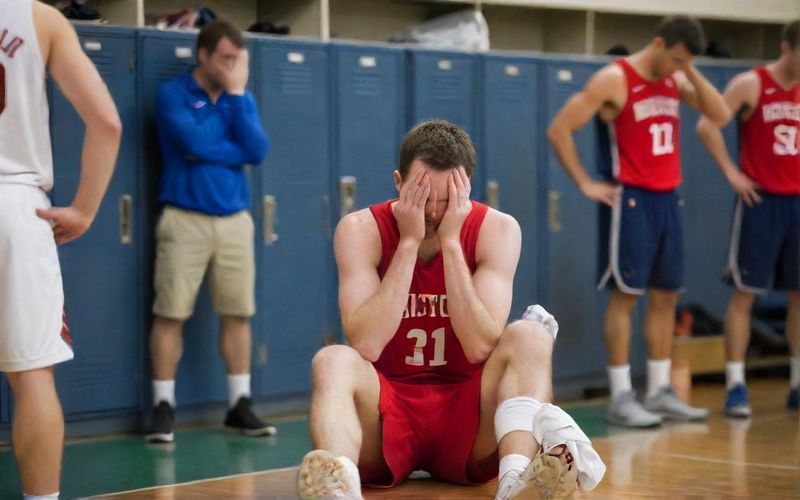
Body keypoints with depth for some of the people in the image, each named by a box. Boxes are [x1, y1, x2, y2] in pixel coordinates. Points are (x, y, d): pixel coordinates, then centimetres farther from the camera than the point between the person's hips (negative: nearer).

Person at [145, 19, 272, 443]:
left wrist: (237, 94, -5)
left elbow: (258, 151, -4)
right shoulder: (172, 94, -1)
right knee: (171, 314, -6)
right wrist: (237, 152, -2)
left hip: (235, 219, 4)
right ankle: (163, 408, 0)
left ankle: (239, 406, 11)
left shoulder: (242, 99, 12)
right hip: (185, 219, -4)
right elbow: (196, 145, -16)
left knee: (238, 314, 3)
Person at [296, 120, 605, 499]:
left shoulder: (497, 230, -6)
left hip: (466, 415, 1)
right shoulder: (361, 230, -8)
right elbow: (365, 346, -21)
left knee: (530, 336, -25)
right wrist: (409, 243, -21)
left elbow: (480, 347, -18)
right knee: (333, 361, -31)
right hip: (387, 414, -1)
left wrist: (451, 242, -21)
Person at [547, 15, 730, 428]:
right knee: (625, 294, -5)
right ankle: (621, 398, -2)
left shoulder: (675, 80, 9)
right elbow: (558, 130, -13)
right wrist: (586, 184, -13)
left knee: (666, 296, 9)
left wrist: (690, 72, -6)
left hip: (668, 199, 7)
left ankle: (660, 393, 16)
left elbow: (720, 116, 3)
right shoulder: (614, 80, -12)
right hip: (630, 200, -7)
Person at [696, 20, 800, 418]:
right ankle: (736, 386, -3)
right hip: (761, 201, -6)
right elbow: (707, 126, -14)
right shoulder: (750, 85, -8)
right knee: (745, 293, -4)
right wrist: (732, 174, -13)